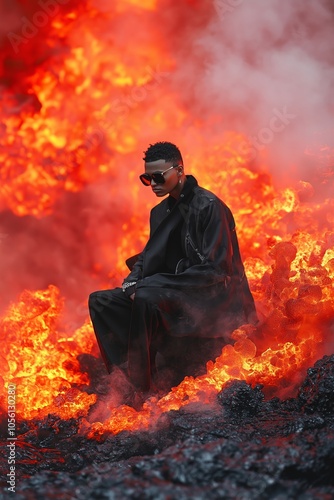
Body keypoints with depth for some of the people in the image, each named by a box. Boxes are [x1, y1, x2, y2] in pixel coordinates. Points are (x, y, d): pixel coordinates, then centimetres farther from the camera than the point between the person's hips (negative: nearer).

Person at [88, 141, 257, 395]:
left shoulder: (209, 206, -12)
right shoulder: (160, 212, 13)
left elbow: (215, 269, -18)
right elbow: (149, 258, 21)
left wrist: (146, 286, -20)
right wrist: (134, 280, -5)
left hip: (211, 298, -9)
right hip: (172, 293, 9)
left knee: (145, 299, -35)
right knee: (100, 301, -4)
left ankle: (143, 390, -28)